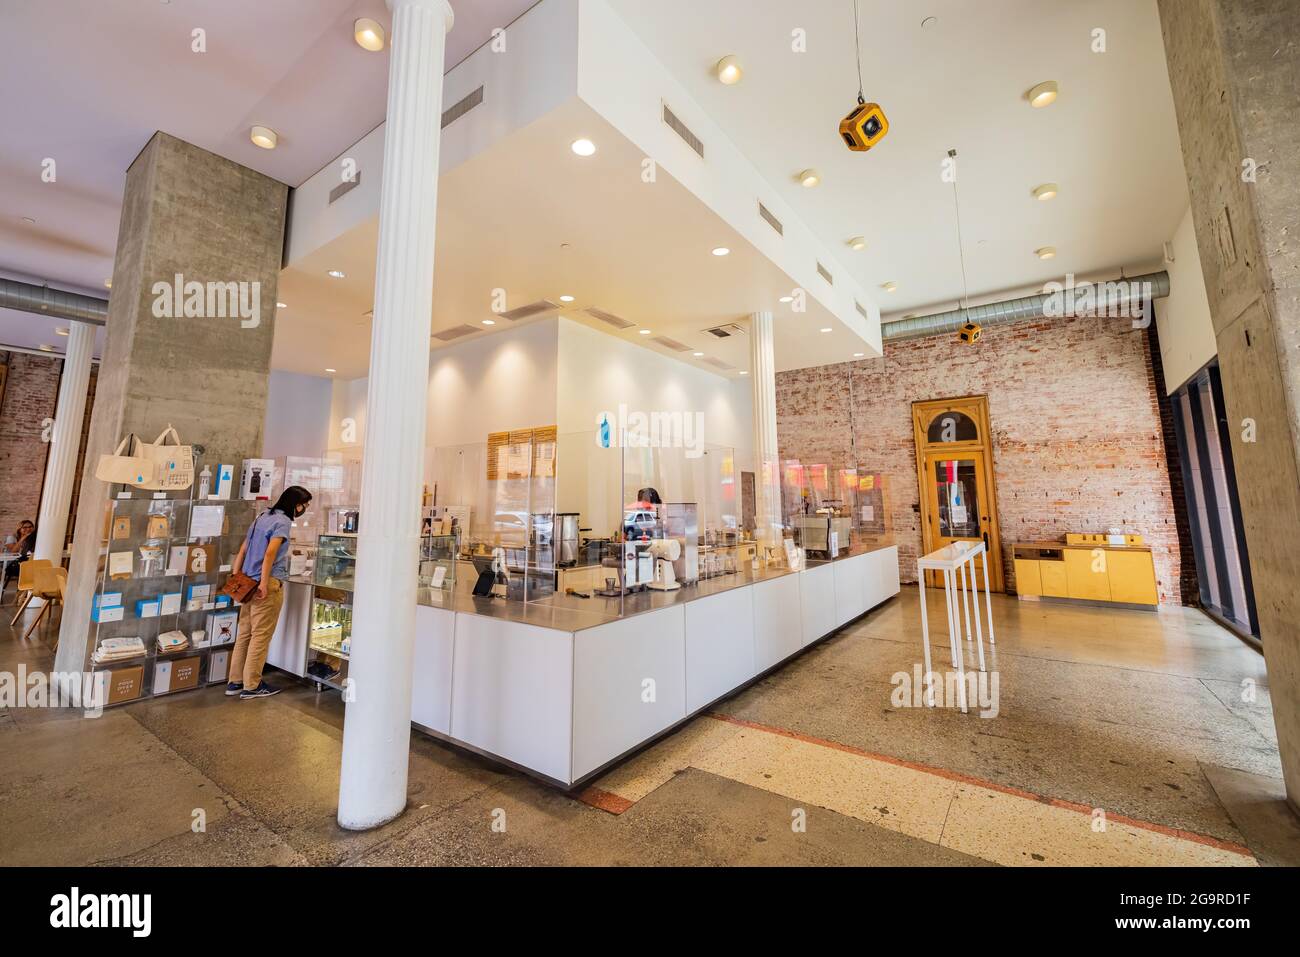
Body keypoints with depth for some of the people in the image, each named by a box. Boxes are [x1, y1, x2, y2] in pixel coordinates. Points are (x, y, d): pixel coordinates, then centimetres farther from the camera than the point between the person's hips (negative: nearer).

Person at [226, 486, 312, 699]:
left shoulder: (262, 517, 17)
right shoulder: (283, 521, -10)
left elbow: (242, 551, 19)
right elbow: (270, 554, -21)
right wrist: (264, 584, -20)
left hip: (249, 583, 9)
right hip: (268, 584, -9)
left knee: (245, 634, 13)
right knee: (261, 636, -1)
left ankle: (235, 682, 20)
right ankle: (251, 686, 6)